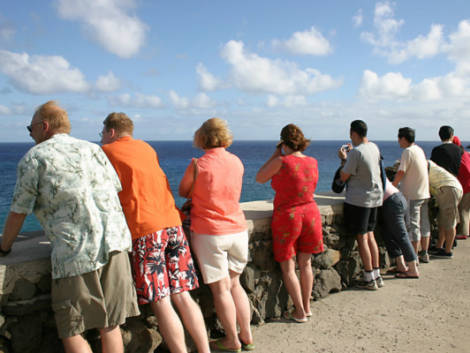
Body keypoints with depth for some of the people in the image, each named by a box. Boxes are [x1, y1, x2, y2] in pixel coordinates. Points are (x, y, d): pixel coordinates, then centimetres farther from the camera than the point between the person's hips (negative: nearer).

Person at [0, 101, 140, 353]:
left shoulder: (34, 157, 5)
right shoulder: (92, 149, 20)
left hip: (75, 254, -5)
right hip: (114, 243, 5)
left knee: (71, 332, 8)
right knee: (110, 326, 12)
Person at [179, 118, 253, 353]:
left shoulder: (197, 165, -12)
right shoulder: (237, 162, 1)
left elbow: (183, 192, 4)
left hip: (209, 232, -5)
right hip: (237, 229, 5)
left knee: (220, 287, 5)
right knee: (235, 283, 17)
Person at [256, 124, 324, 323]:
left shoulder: (282, 162, -17)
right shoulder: (313, 162, 0)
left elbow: (260, 178, -3)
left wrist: (275, 155, 2)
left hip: (287, 217, -5)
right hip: (311, 214, 6)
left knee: (288, 267, 7)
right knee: (305, 264, 17)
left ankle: (300, 312, 11)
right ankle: (307, 307, 28)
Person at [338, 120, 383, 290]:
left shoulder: (356, 152, -19)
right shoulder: (374, 147, 7)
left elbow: (343, 177, -13)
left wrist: (343, 159, 1)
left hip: (358, 199, -8)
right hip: (375, 198, 8)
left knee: (362, 238, 0)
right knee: (370, 236, 15)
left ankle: (369, 279, 6)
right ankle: (377, 276, 20)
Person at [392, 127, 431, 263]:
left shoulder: (408, 151, -15)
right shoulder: (420, 149, 10)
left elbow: (401, 172, -19)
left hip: (412, 195, -8)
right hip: (424, 193, 8)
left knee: (413, 226, -3)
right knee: (424, 224, 14)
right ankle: (424, 254, 23)